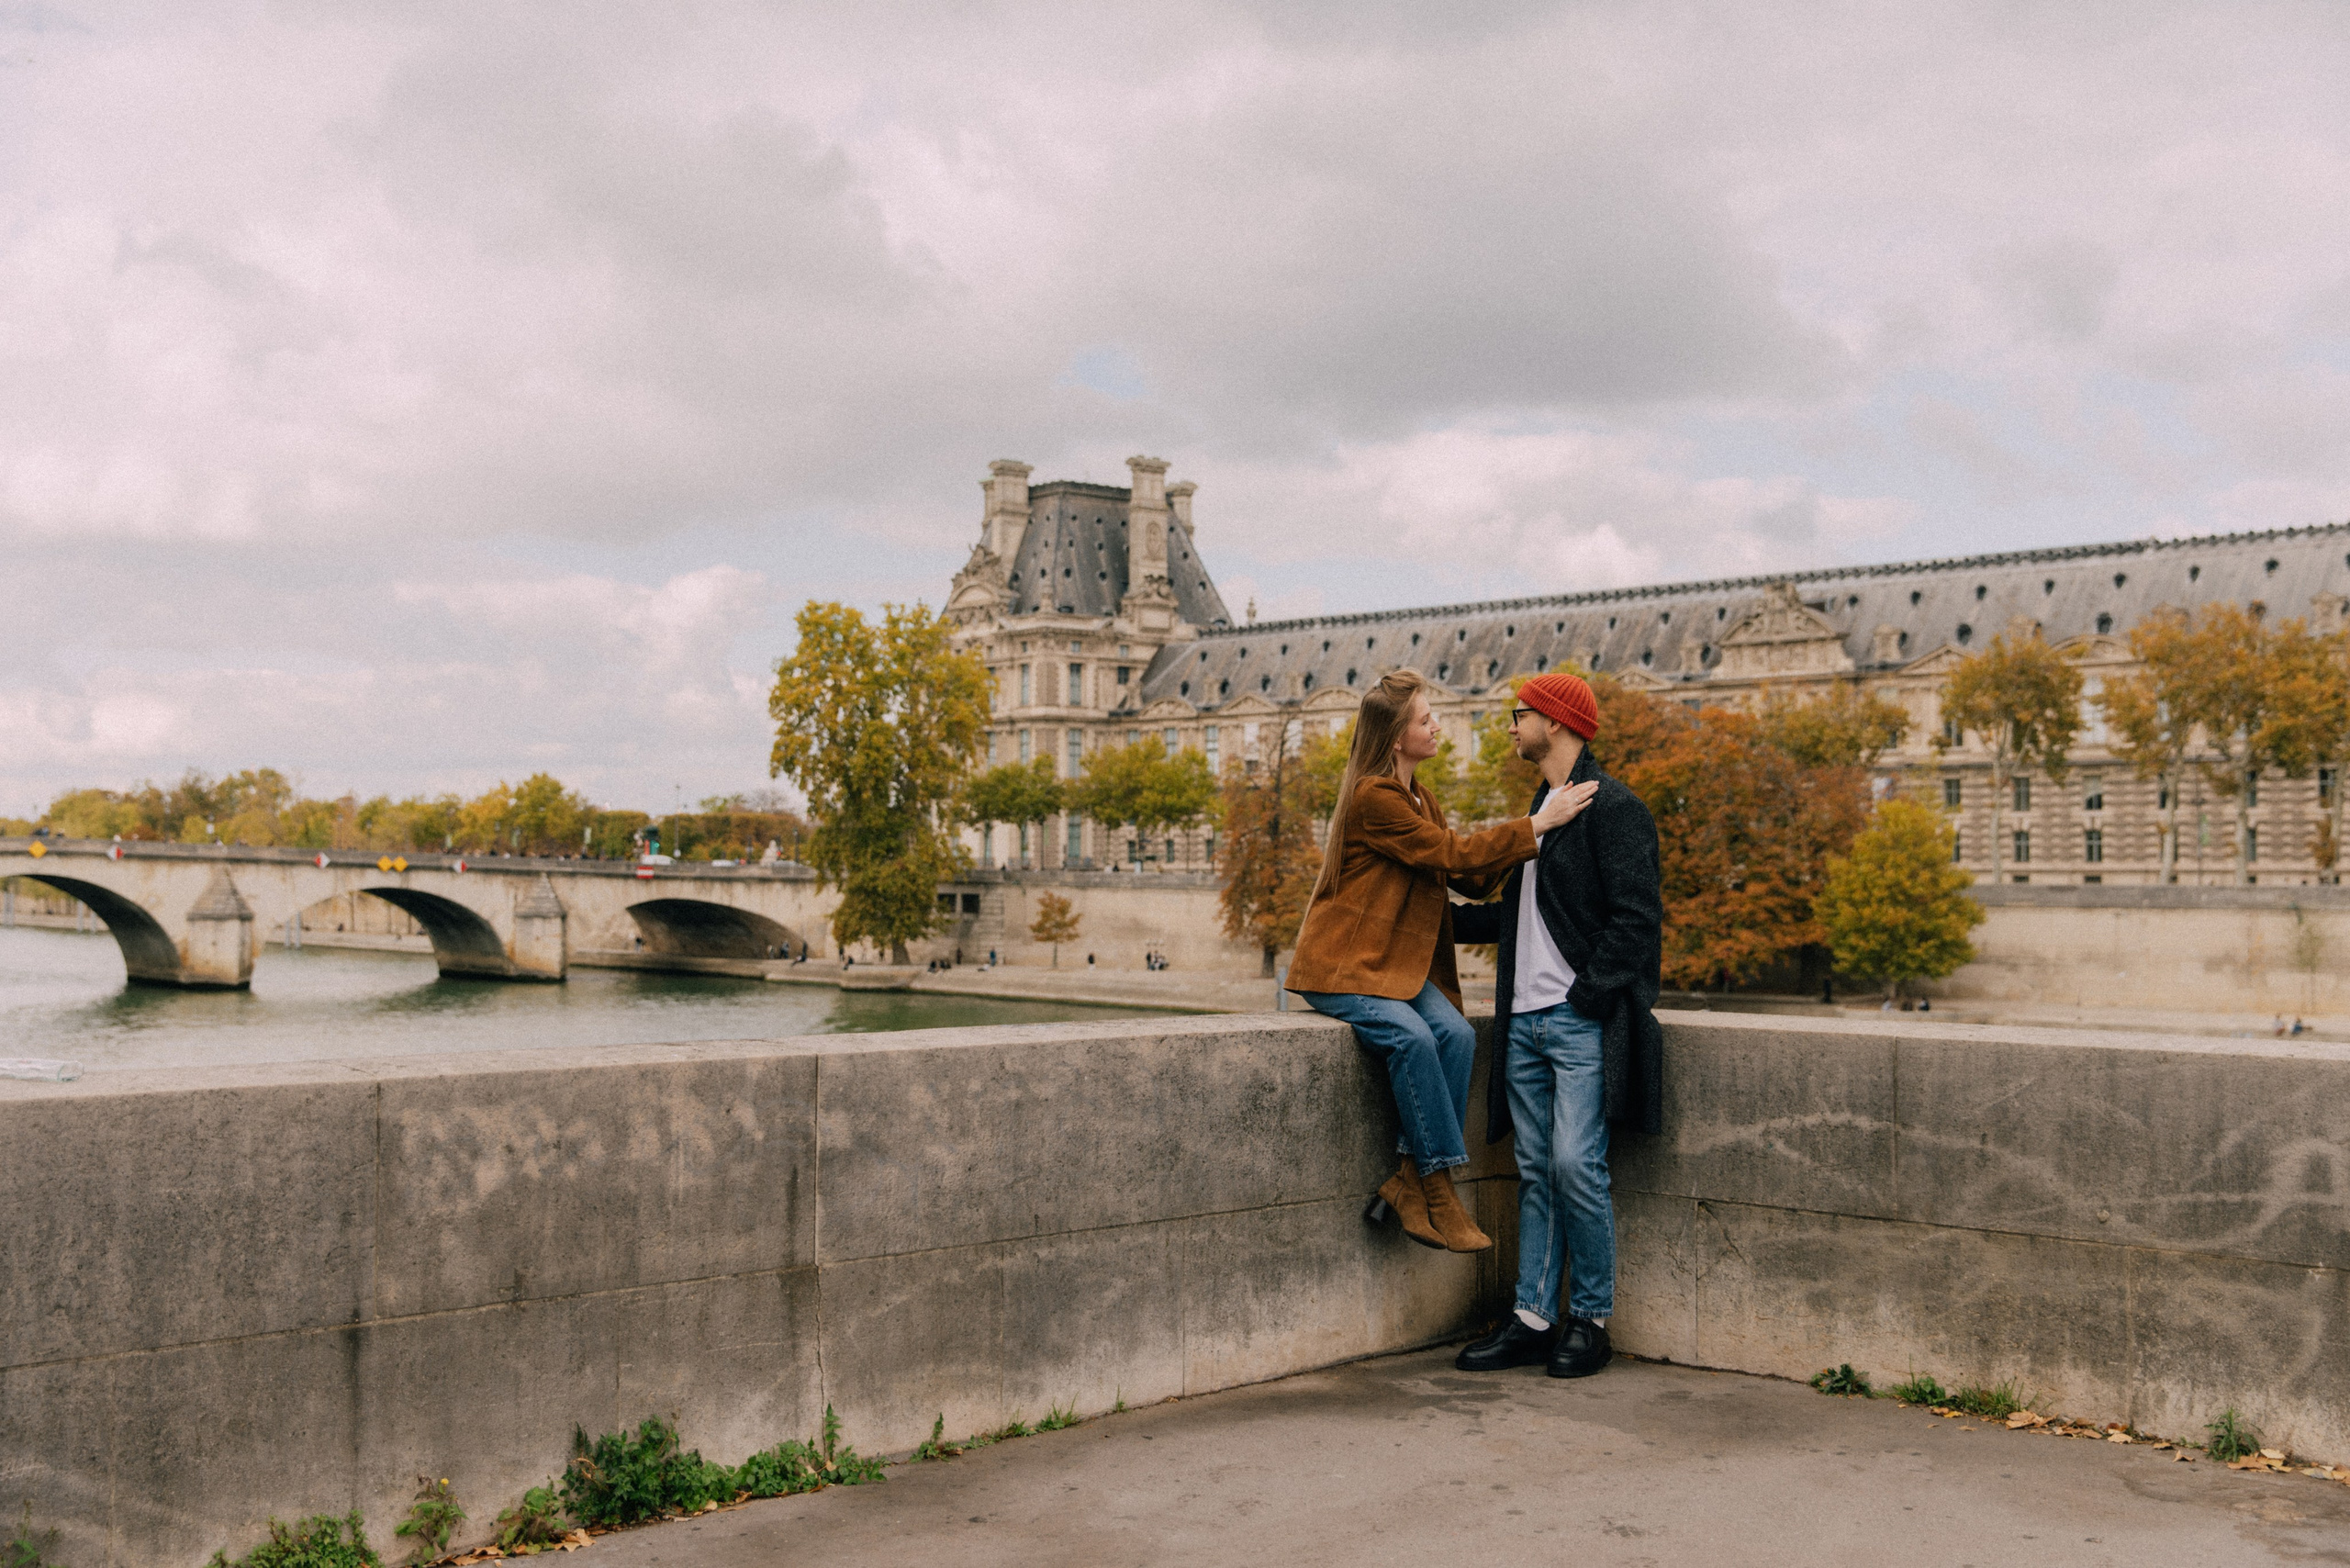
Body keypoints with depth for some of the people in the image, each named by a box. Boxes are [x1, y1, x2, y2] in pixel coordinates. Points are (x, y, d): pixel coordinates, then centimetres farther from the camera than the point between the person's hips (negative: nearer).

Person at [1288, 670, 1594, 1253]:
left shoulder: (1418, 797, 15)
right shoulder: (1373, 797, -15)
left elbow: (1467, 876, 11)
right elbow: (1453, 854, -19)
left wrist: (1519, 847, -7)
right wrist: (1538, 824, -17)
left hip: (1396, 962, 8)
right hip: (1339, 967, -8)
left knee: (1456, 1033, -19)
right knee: (1412, 1037, -31)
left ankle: (1412, 1183, -15)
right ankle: (1437, 1193, -21)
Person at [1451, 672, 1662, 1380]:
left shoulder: (1613, 808, -7)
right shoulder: (1541, 808, 21)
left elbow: (1634, 920, -14)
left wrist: (1586, 997, -17)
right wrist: (1442, 919, 26)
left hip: (1581, 1023, -8)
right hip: (1527, 1021, 8)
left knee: (1575, 1164, -10)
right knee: (1535, 1172, 8)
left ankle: (1591, 1320, 3)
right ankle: (1534, 1317, 13)